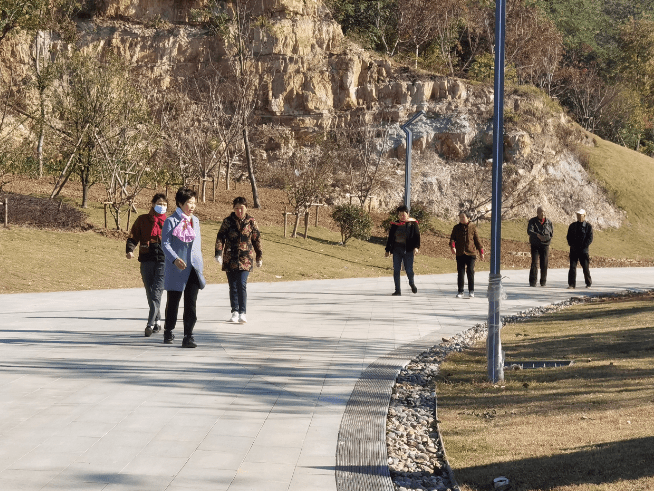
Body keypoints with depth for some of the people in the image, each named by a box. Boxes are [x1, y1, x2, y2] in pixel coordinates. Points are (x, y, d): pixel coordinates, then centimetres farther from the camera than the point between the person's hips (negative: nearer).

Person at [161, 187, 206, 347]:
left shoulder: (195, 221, 13)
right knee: (173, 302, 10)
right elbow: (165, 243, -12)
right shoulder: (171, 221, -5)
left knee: (191, 303, -6)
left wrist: (200, 264, 20)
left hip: (193, 269, 4)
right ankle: (168, 331, 30)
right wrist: (175, 259, -26)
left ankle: (188, 337, -6)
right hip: (177, 269, -4)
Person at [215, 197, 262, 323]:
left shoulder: (251, 222, 4)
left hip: (246, 259, -1)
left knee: (242, 284, -13)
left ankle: (242, 313, -12)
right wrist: (218, 253, -15)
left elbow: (257, 240, 11)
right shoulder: (228, 221, 2)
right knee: (233, 286, 7)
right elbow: (220, 238, -2)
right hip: (230, 259, 1)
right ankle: (235, 312, 16)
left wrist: (259, 257, 13)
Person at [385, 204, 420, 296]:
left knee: (409, 270, -5)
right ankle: (397, 290, 7)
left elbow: (417, 236, -1)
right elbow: (390, 238, 14)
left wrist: (416, 247, -16)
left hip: (408, 250, -3)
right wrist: (388, 250, 13)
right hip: (397, 250, 3)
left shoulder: (413, 224, 2)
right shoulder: (395, 225, 9)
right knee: (396, 270, 0)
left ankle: (412, 284, 26)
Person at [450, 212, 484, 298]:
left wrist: (481, 251, 10)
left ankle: (471, 291, 2)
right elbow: (452, 238, 3)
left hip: (471, 253, -1)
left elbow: (477, 240, 12)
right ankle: (460, 292, 9)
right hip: (460, 254, 1)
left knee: (470, 271, -9)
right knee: (460, 272, 1)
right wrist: (452, 246, -19)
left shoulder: (472, 227, 7)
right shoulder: (456, 228, 9)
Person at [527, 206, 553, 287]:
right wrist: (538, 235, -35)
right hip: (535, 246, -2)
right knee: (534, 263, -10)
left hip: (545, 245, 2)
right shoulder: (532, 221, -2)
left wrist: (545, 238, -4)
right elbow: (529, 231, -18)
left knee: (544, 263, 0)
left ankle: (543, 281, 11)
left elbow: (552, 234, 12)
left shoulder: (548, 222, 5)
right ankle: (532, 282, -8)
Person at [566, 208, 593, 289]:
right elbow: (569, 237, 12)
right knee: (572, 266, -5)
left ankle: (588, 283, 18)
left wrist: (582, 246, -12)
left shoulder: (588, 226, 2)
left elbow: (590, 239, -3)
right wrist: (572, 245, -4)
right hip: (573, 250, 2)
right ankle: (571, 284, -3)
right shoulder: (572, 225, 11)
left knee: (586, 267, 3)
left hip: (583, 250, -2)